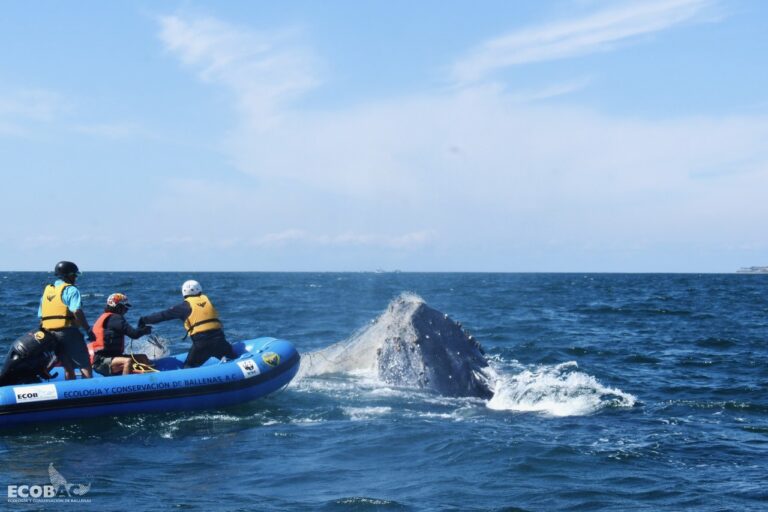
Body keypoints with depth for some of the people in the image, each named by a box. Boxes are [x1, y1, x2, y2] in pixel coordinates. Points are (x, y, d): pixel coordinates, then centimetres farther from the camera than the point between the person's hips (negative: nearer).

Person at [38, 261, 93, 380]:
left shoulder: (46, 291, 16)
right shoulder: (71, 290, -7)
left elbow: (41, 316, 15)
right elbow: (77, 312, -20)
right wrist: (88, 329, -17)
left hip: (51, 334, 7)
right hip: (69, 332, -7)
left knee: (68, 367, 13)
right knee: (85, 365, -3)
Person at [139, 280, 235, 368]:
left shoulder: (186, 306, 5)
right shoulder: (207, 300, 17)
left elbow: (165, 315, 8)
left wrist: (145, 320, 16)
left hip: (201, 342, -3)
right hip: (218, 337, 3)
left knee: (189, 367, 11)